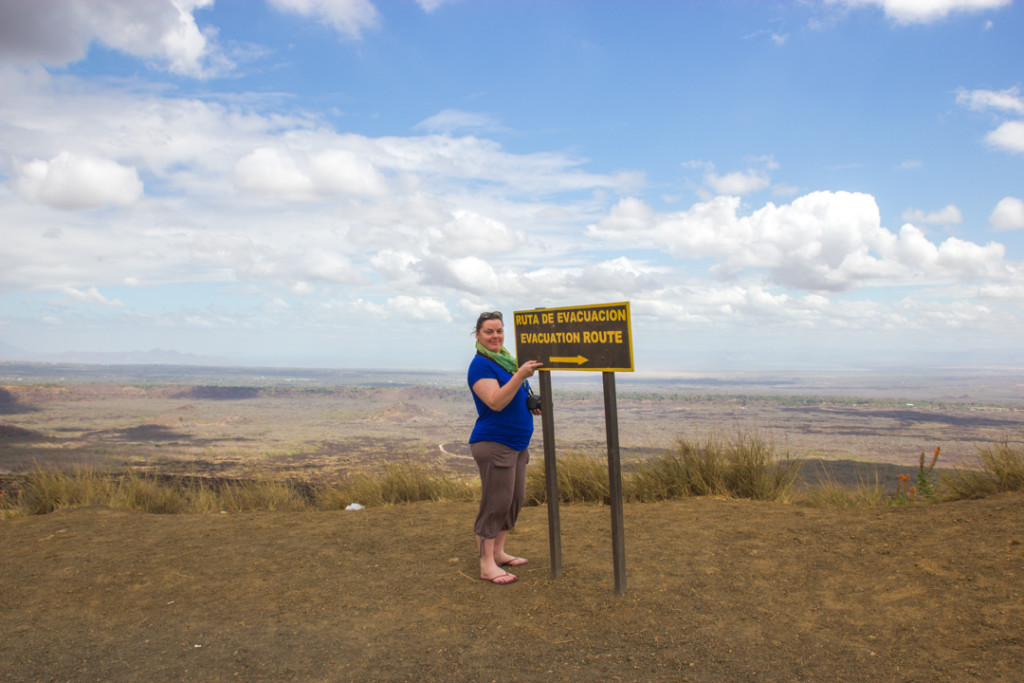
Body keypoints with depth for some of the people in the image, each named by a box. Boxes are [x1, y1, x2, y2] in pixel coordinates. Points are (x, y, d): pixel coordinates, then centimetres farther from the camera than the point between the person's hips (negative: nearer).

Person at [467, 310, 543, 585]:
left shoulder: (506, 360, 14)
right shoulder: (480, 364, -12)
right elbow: (495, 402, -24)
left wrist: (533, 405, 6)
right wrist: (520, 375, -31)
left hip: (517, 443, 9)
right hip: (494, 442, -9)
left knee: (515, 500, 14)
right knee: (495, 503, -5)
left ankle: (498, 552, 27)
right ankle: (486, 565, 5)